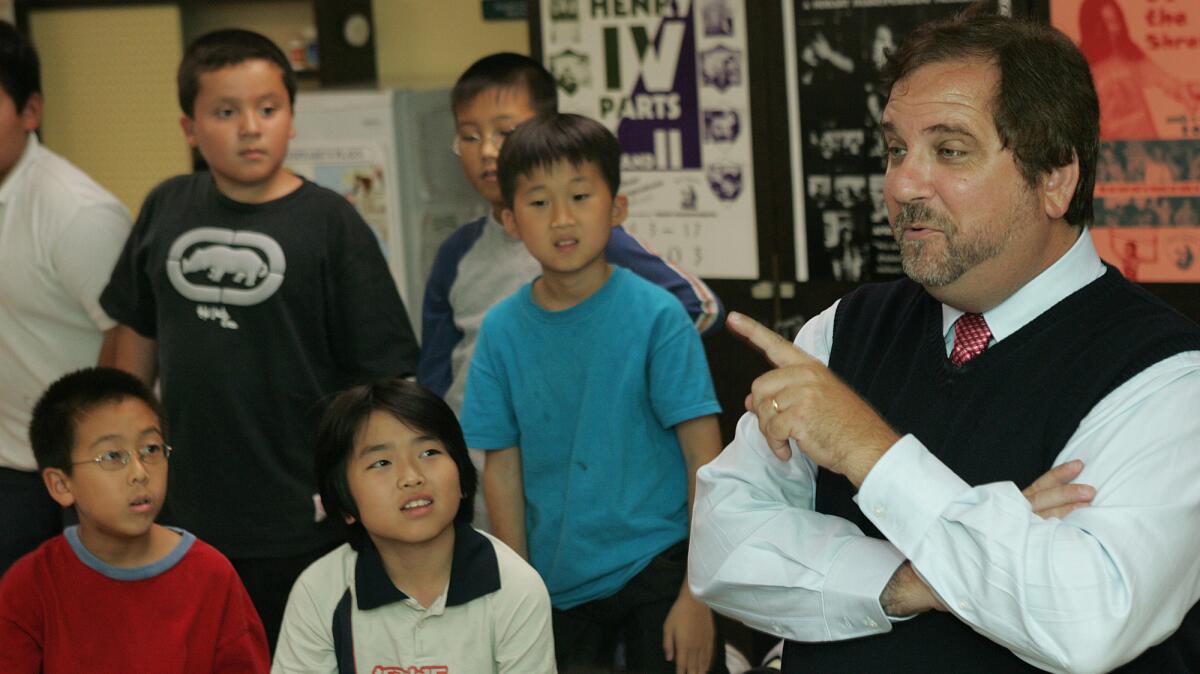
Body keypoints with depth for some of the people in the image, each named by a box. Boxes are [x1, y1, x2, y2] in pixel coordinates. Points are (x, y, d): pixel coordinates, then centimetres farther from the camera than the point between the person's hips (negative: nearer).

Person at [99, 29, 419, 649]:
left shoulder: (328, 222, -9)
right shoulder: (166, 210, 3)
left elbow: (382, 371, -8)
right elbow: (137, 333, 14)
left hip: (301, 523, -4)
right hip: (186, 515, 4)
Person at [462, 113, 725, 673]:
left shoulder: (655, 315, -10)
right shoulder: (503, 329, -2)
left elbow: (704, 455, -10)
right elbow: (503, 467, 3)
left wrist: (699, 593, -13)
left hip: (655, 569, -3)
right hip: (557, 584, 3)